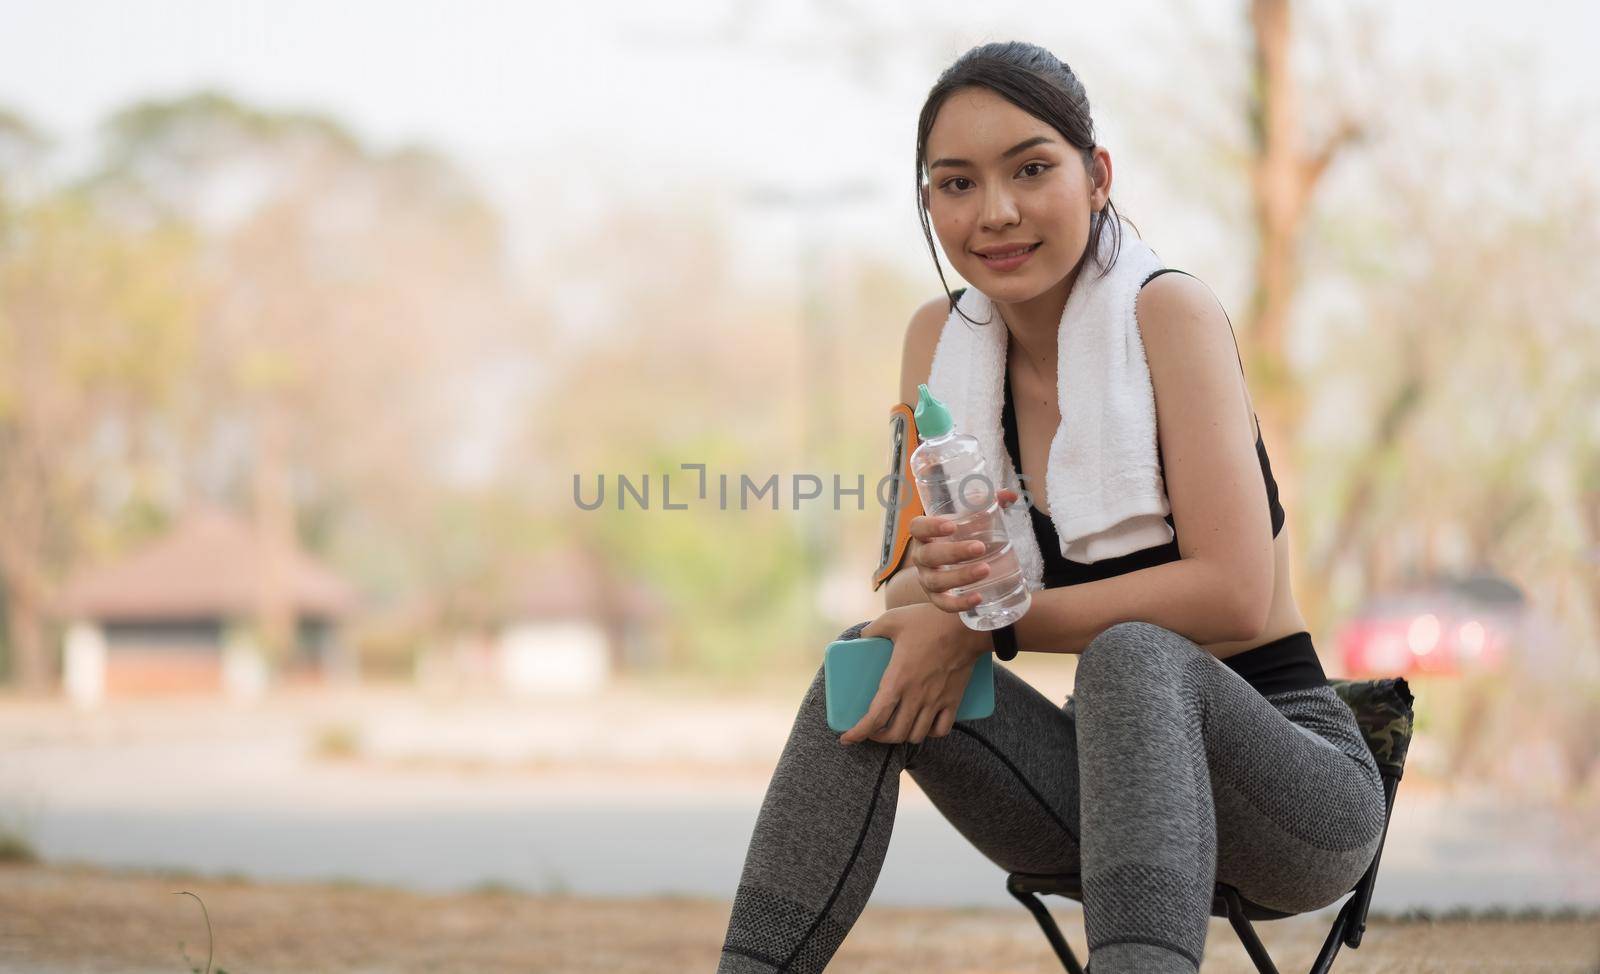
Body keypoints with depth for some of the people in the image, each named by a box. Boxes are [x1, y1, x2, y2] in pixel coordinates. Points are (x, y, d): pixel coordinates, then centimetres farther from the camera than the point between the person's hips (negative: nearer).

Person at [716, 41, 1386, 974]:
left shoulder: (1170, 313, -14)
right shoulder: (943, 338, 2)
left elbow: (1235, 593, -22)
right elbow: (907, 592, 2)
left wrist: (988, 621, -21)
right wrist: (939, 577, -22)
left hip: (1292, 774, -6)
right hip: (1110, 780, 6)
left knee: (1131, 656, -34)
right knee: (870, 665, -12)